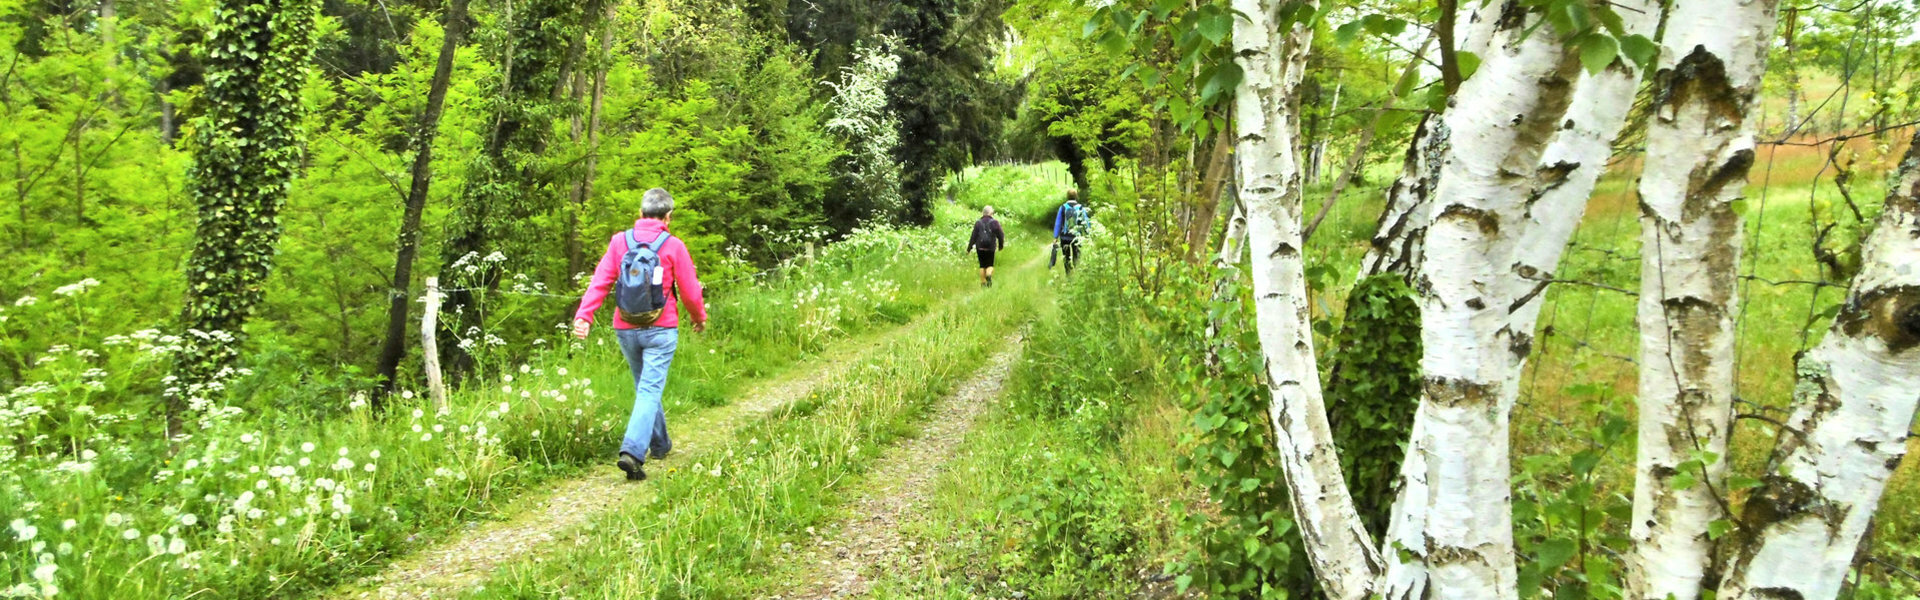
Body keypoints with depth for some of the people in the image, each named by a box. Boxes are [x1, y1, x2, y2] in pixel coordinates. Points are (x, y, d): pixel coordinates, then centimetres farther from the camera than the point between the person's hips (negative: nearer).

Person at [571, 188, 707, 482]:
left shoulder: (619, 241, 1)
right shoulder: (673, 246, -5)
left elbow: (600, 281, -7)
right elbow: (690, 290, 0)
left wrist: (583, 315, -10)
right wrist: (700, 317, 17)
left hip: (625, 328, 4)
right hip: (660, 329, -3)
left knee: (644, 388, 19)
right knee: (650, 390, -5)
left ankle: (660, 445, 32)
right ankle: (632, 452, -21)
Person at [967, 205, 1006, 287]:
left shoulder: (978, 223, 0)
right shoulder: (994, 223, -3)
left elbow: (973, 236, -2)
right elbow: (1000, 235, 0)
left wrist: (969, 248, 3)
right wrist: (1001, 246, 16)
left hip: (980, 248, 1)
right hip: (991, 248, -1)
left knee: (982, 265, 12)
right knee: (990, 265, 10)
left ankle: (983, 283, 10)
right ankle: (989, 275, -20)